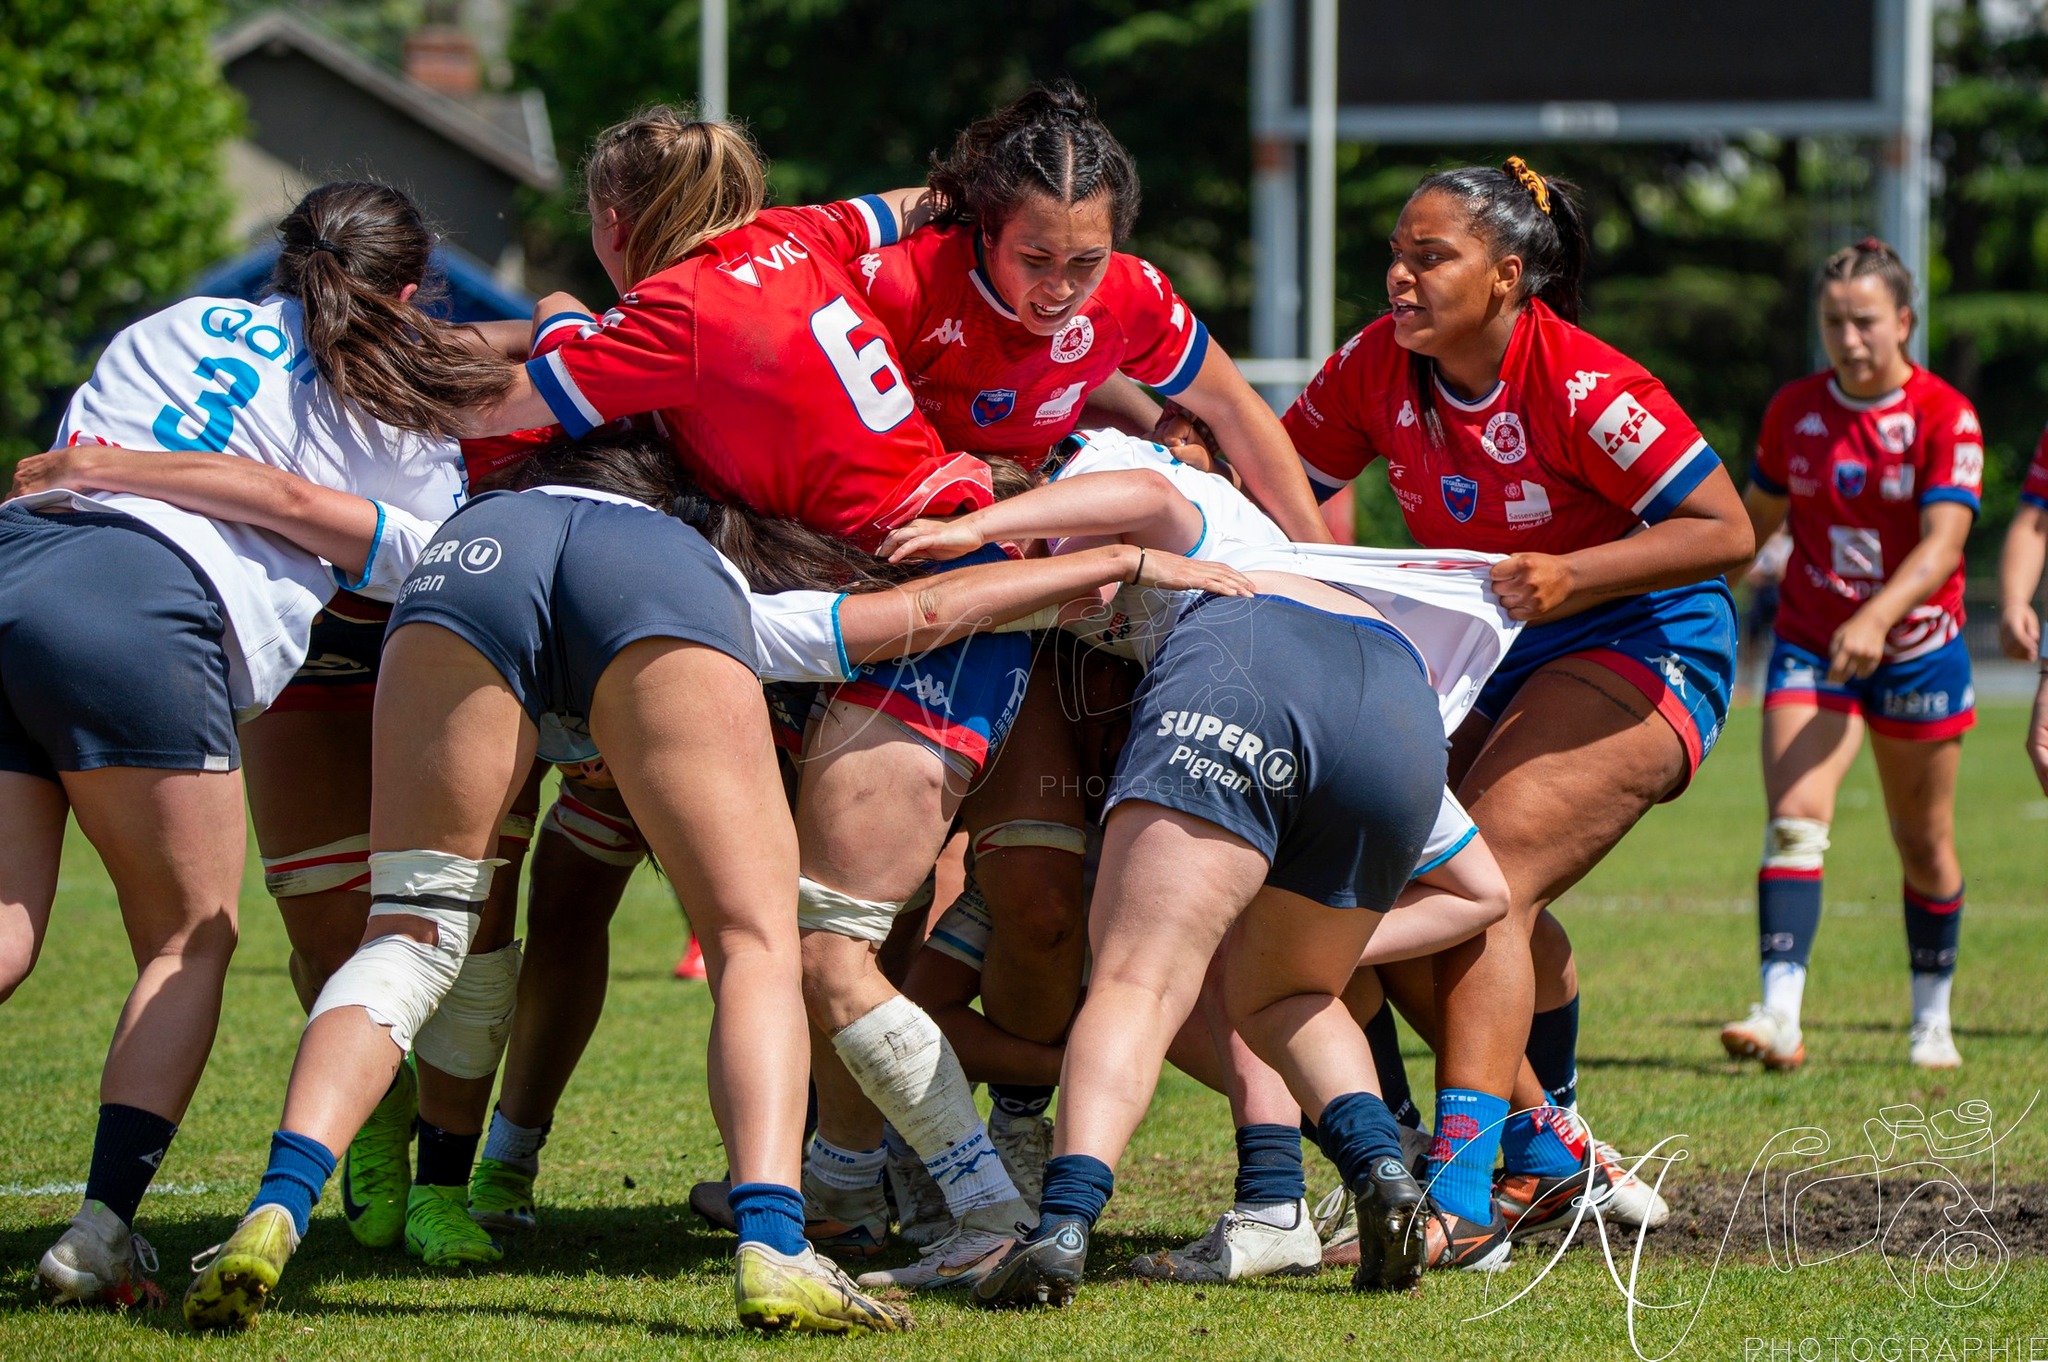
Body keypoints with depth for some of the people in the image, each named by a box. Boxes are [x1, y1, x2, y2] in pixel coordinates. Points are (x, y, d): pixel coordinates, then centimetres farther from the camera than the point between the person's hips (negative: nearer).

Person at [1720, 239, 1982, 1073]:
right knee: (1794, 819, -18)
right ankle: (1780, 1018, -27)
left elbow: (1943, 541, -21)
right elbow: (1756, 519, 17)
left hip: (1915, 651, -2)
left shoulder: (1945, 417, -10)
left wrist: (1877, 618, -36)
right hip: (1810, 644, 2)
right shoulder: (1793, 410, 2)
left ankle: (1933, 1020, 28)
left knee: (1924, 846, 9)